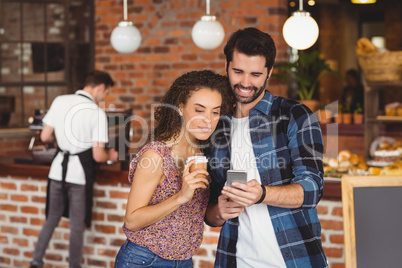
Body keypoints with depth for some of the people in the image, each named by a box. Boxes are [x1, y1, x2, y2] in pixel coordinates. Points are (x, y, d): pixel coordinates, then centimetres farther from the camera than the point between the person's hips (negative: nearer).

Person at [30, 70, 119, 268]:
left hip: (58, 170, 4)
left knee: (52, 218, 19)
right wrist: (111, 156, 8)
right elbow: (98, 156, -13)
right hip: (79, 172, -4)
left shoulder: (59, 101, 0)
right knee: (77, 225, 10)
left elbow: (45, 137, 5)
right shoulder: (97, 113, -13)